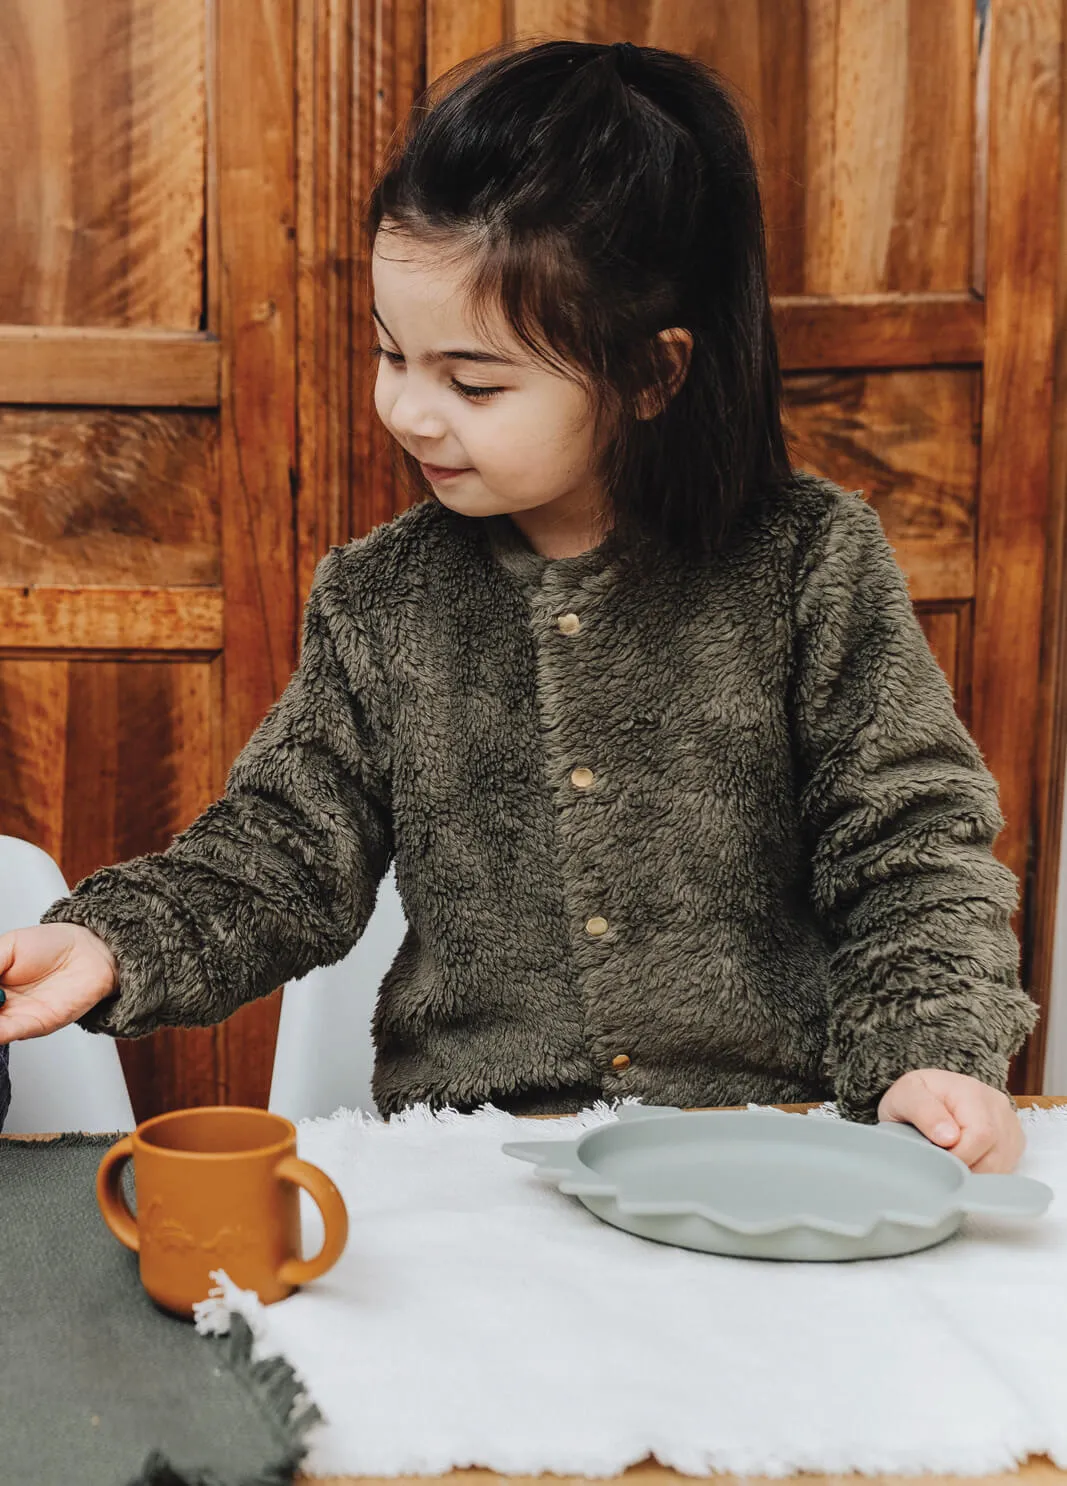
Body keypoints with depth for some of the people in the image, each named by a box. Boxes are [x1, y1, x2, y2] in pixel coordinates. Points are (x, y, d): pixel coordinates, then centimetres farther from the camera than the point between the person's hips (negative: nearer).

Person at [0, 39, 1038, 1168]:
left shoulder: (811, 564, -5)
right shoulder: (378, 600, 2)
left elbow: (914, 846, -1)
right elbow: (284, 853, 7)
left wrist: (933, 1056, -14)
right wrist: (114, 945, -8)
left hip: (770, 1139, -1)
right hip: (466, 1155, 2)